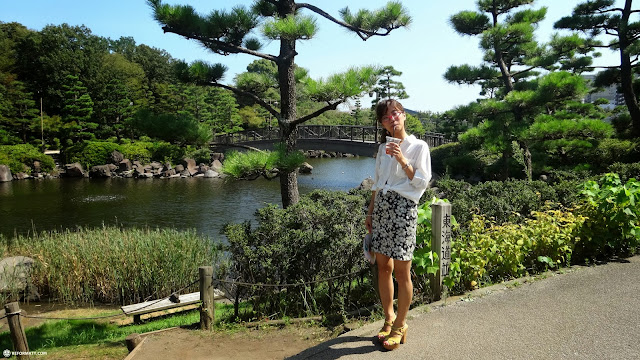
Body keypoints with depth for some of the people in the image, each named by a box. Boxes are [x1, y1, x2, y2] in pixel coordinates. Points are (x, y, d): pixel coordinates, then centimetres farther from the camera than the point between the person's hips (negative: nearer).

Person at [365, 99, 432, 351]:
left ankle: (400, 326, 15)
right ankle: (389, 318, 25)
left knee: (401, 272, -1)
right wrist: (370, 213, 15)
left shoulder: (418, 147, -1)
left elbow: (422, 183, -8)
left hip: (403, 208, -5)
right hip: (381, 208, 6)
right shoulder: (383, 148, 14)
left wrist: (402, 160, -18)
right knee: (383, 267, 9)